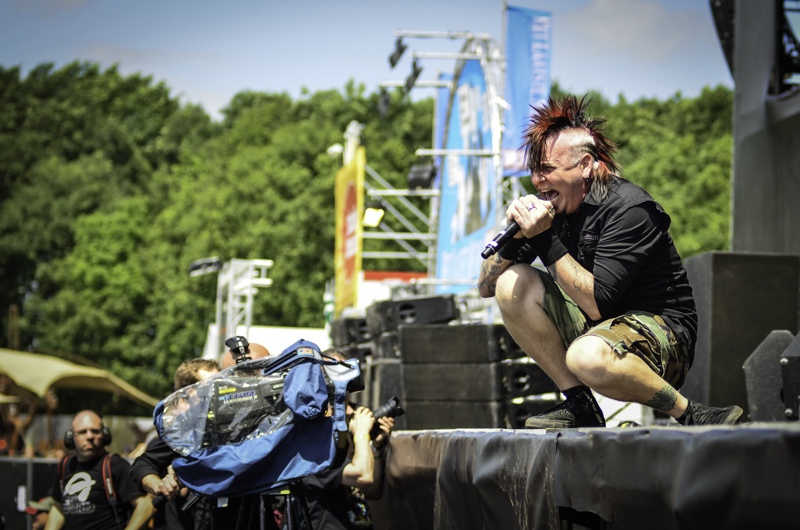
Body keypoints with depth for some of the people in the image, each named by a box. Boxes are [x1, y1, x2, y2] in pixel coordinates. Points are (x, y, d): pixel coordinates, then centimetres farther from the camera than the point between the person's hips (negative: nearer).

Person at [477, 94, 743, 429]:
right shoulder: (550, 207, 1)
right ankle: (579, 405, -6)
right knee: (512, 284, -8)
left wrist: (546, 240, -26)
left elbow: (598, 303, -28)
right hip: (595, 327, 8)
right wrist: (515, 238, -16)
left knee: (587, 357, -38)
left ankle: (690, 415, -16)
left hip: (660, 329, -8)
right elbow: (486, 287, 2)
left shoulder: (629, 209, -19)